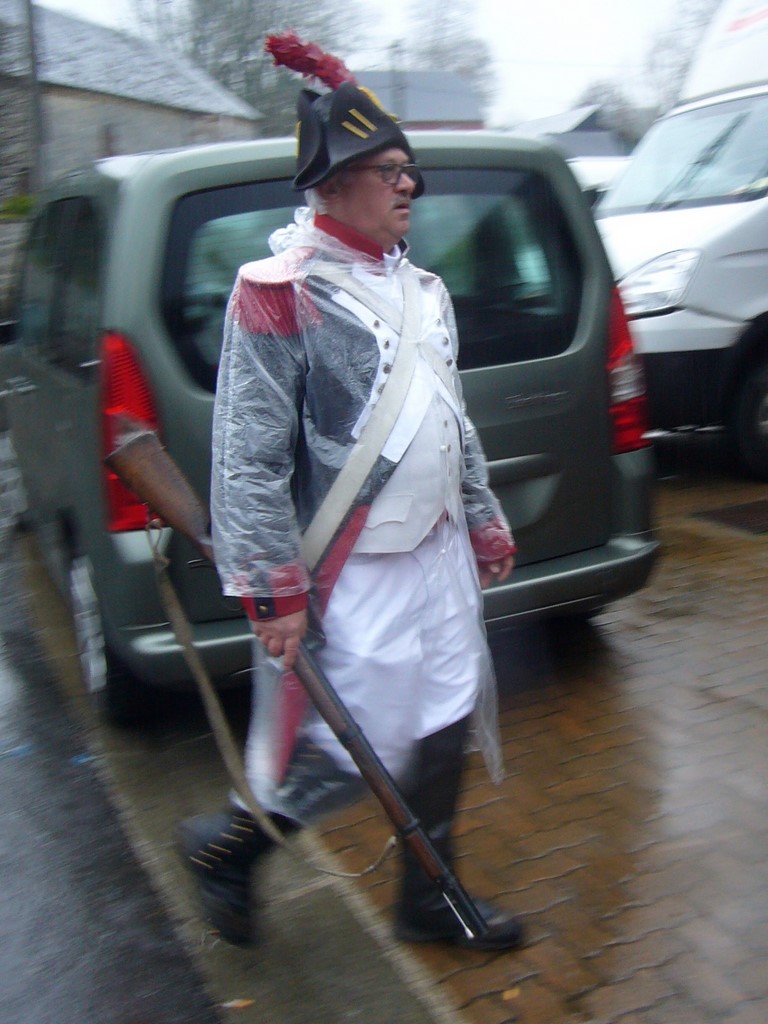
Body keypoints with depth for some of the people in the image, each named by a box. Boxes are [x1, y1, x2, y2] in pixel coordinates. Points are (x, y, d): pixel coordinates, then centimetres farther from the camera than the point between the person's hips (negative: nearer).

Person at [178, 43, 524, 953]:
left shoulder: (418, 288, 12)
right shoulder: (281, 291, -14)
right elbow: (248, 457, -18)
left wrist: (483, 520, 21)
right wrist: (272, 590, -19)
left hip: (438, 552, 8)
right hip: (351, 572, -8)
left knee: (447, 723, 13)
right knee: (359, 747, -2)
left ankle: (428, 901, 33)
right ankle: (221, 848, 23)